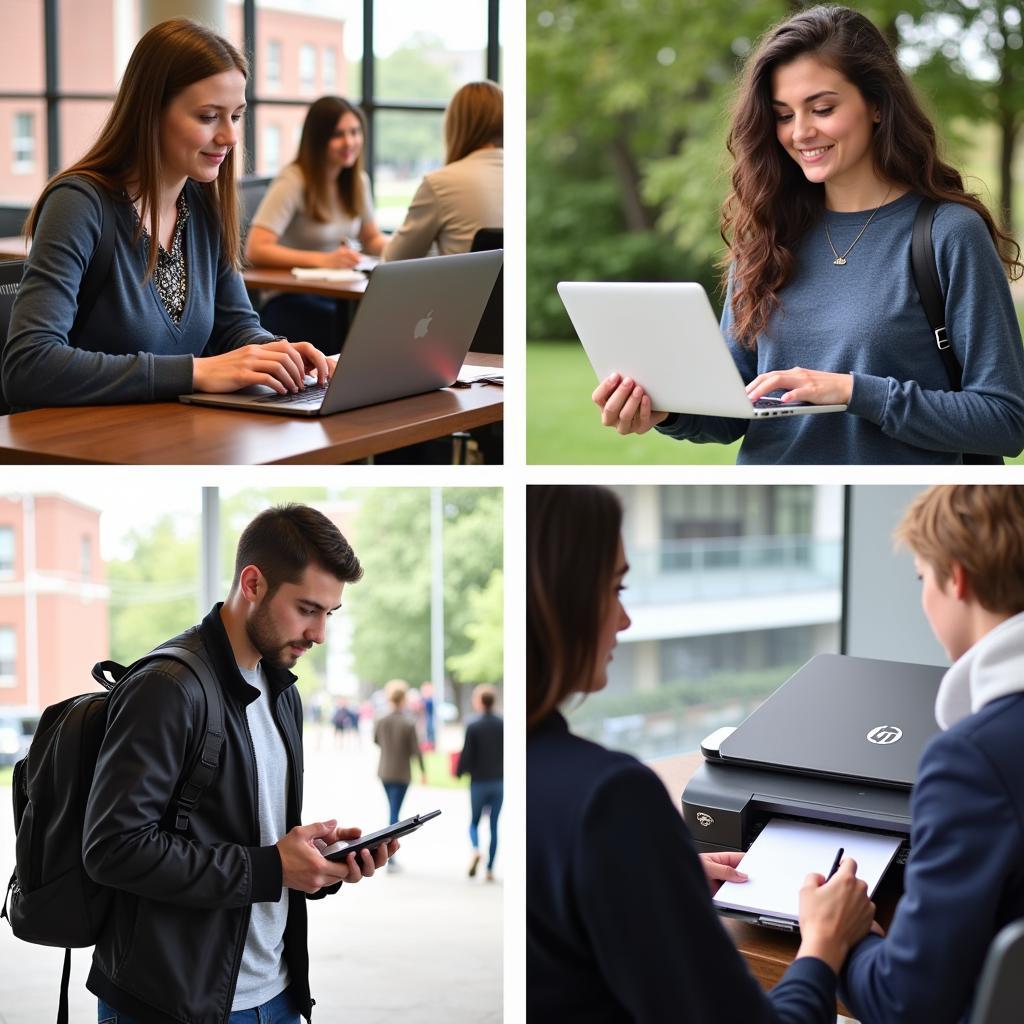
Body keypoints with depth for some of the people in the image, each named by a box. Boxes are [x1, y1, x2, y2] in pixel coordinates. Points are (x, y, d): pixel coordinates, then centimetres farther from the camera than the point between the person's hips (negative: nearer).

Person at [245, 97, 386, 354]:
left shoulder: (358, 181, 11)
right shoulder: (293, 182, -11)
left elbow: (372, 239, 23)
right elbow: (256, 250, -21)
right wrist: (323, 260, -30)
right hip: (290, 302, -7)